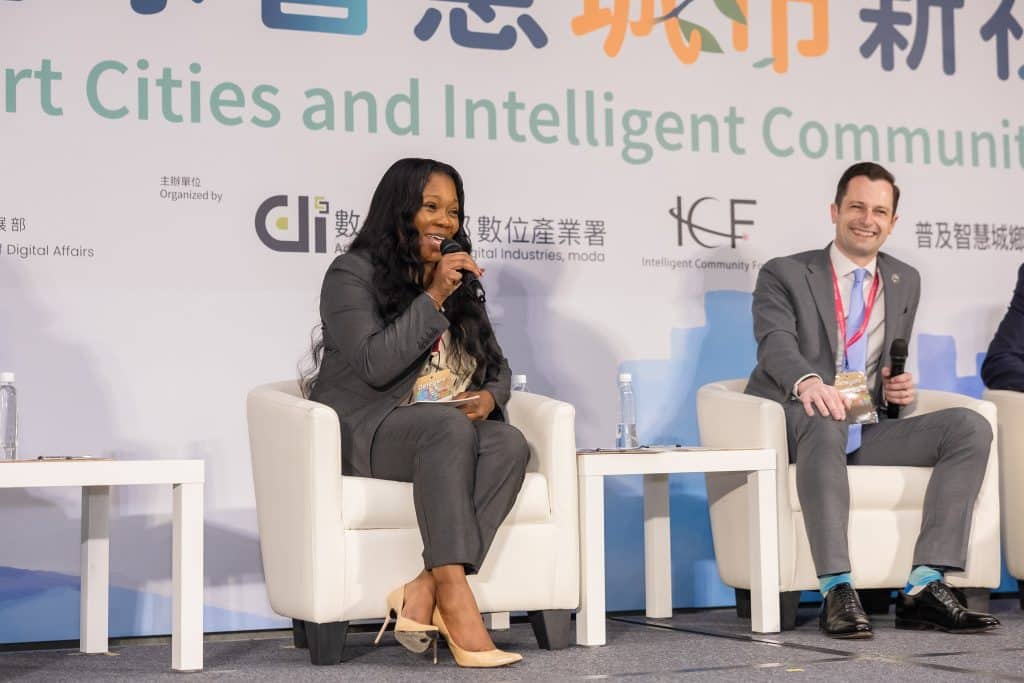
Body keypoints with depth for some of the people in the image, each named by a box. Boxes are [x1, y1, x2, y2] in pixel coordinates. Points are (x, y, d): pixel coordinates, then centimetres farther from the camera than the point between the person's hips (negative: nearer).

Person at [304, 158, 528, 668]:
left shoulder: (459, 284, 20)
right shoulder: (352, 274, 0)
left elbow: (497, 367, 17)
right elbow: (375, 365, -15)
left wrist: (488, 397, -7)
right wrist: (433, 298, -14)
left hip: (447, 432, 5)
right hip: (364, 432, -5)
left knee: (510, 444, -29)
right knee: (450, 428, -37)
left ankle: (424, 591, -38)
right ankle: (455, 603, -45)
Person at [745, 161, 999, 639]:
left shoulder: (905, 282, 19)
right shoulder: (784, 274, 4)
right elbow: (776, 344, -15)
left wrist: (897, 388, -1)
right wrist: (808, 382, -39)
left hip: (867, 433, 5)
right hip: (793, 427, -5)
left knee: (971, 427, -18)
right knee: (825, 419, -40)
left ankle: (924, 589, -27)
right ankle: (837, 590, -44)